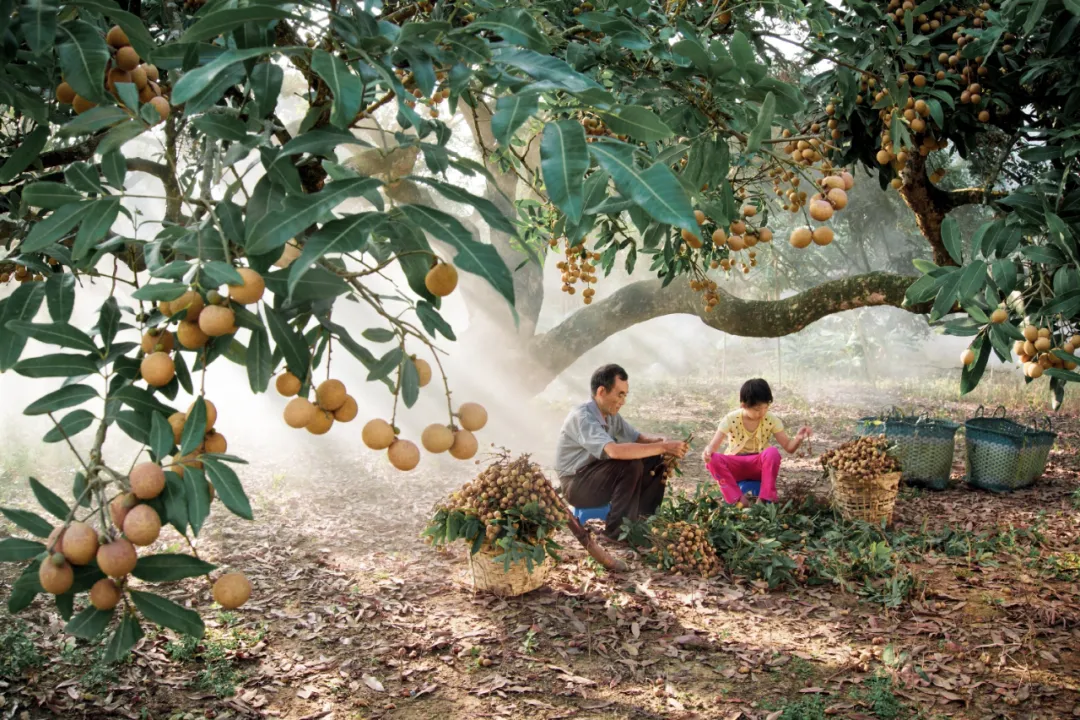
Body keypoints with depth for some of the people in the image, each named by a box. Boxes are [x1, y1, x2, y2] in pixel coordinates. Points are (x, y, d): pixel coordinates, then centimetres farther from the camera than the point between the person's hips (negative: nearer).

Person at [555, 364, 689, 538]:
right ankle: (617, 528, -18)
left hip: (600, 478, 8)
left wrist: (661, 442, -14)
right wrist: (662, 447, -36)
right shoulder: (582, 417, -27)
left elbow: (637, 437, 9)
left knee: (657, 460, -4)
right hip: (577, 486, -8)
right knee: (631, 465, -30)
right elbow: (614, 451, -40)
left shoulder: (610, 414, 1)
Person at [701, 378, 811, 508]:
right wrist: (708, 451, -44)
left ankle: (765, 499, -27)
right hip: (736, 466, 0)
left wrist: (798, 439, -32)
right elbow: (713, 445, -18)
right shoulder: (731, 419, -13)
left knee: (772, 452, -35)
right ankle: (739, 499, -29)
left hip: (759, 465, 0)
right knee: (713, 459, -32)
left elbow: (789, 447, -8)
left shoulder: (771, 420, -10)